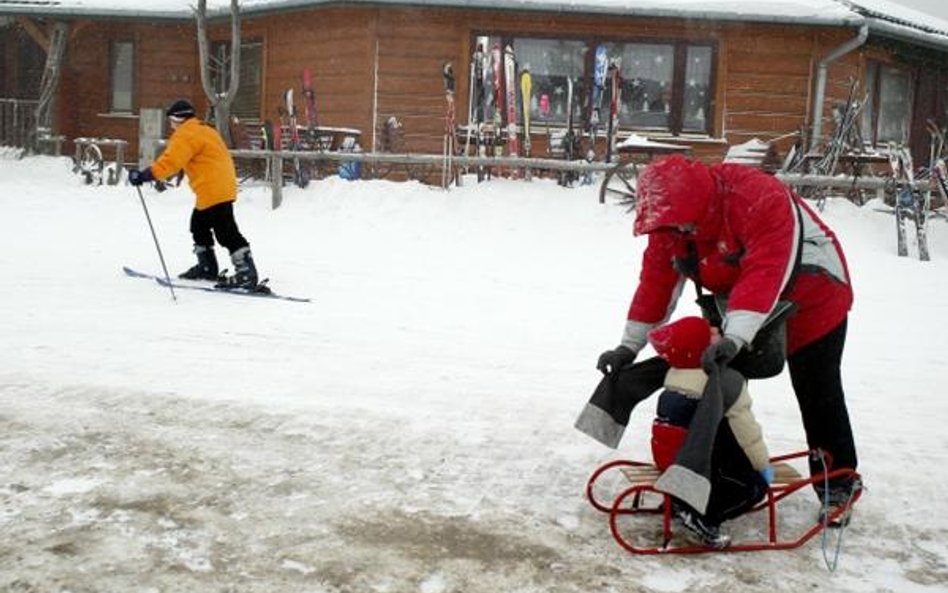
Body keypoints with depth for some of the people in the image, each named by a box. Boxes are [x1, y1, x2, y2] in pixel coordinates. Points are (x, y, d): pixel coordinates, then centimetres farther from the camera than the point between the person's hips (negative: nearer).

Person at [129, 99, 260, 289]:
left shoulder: (187, 134, -12)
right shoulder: (203, 130, 20)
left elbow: (171, 161, -23)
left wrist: (145, 175, -26)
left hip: (214, 191, -11)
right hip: (220, 188, 11)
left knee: (225, 231, -12)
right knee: (199, 225, 22)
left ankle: (247, 272, -15)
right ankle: (207, 267, 30)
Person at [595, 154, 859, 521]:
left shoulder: (760, 200, -38)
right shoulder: (671, 223, -15)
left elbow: (766, 274, -47)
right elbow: (657, 282, -12)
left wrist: (734, 337, -57)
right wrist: (629, 346, -16)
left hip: (813, 302, -6)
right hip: (738, 311, 7)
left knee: (818, 396, 0)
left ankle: (839, 482, 15)